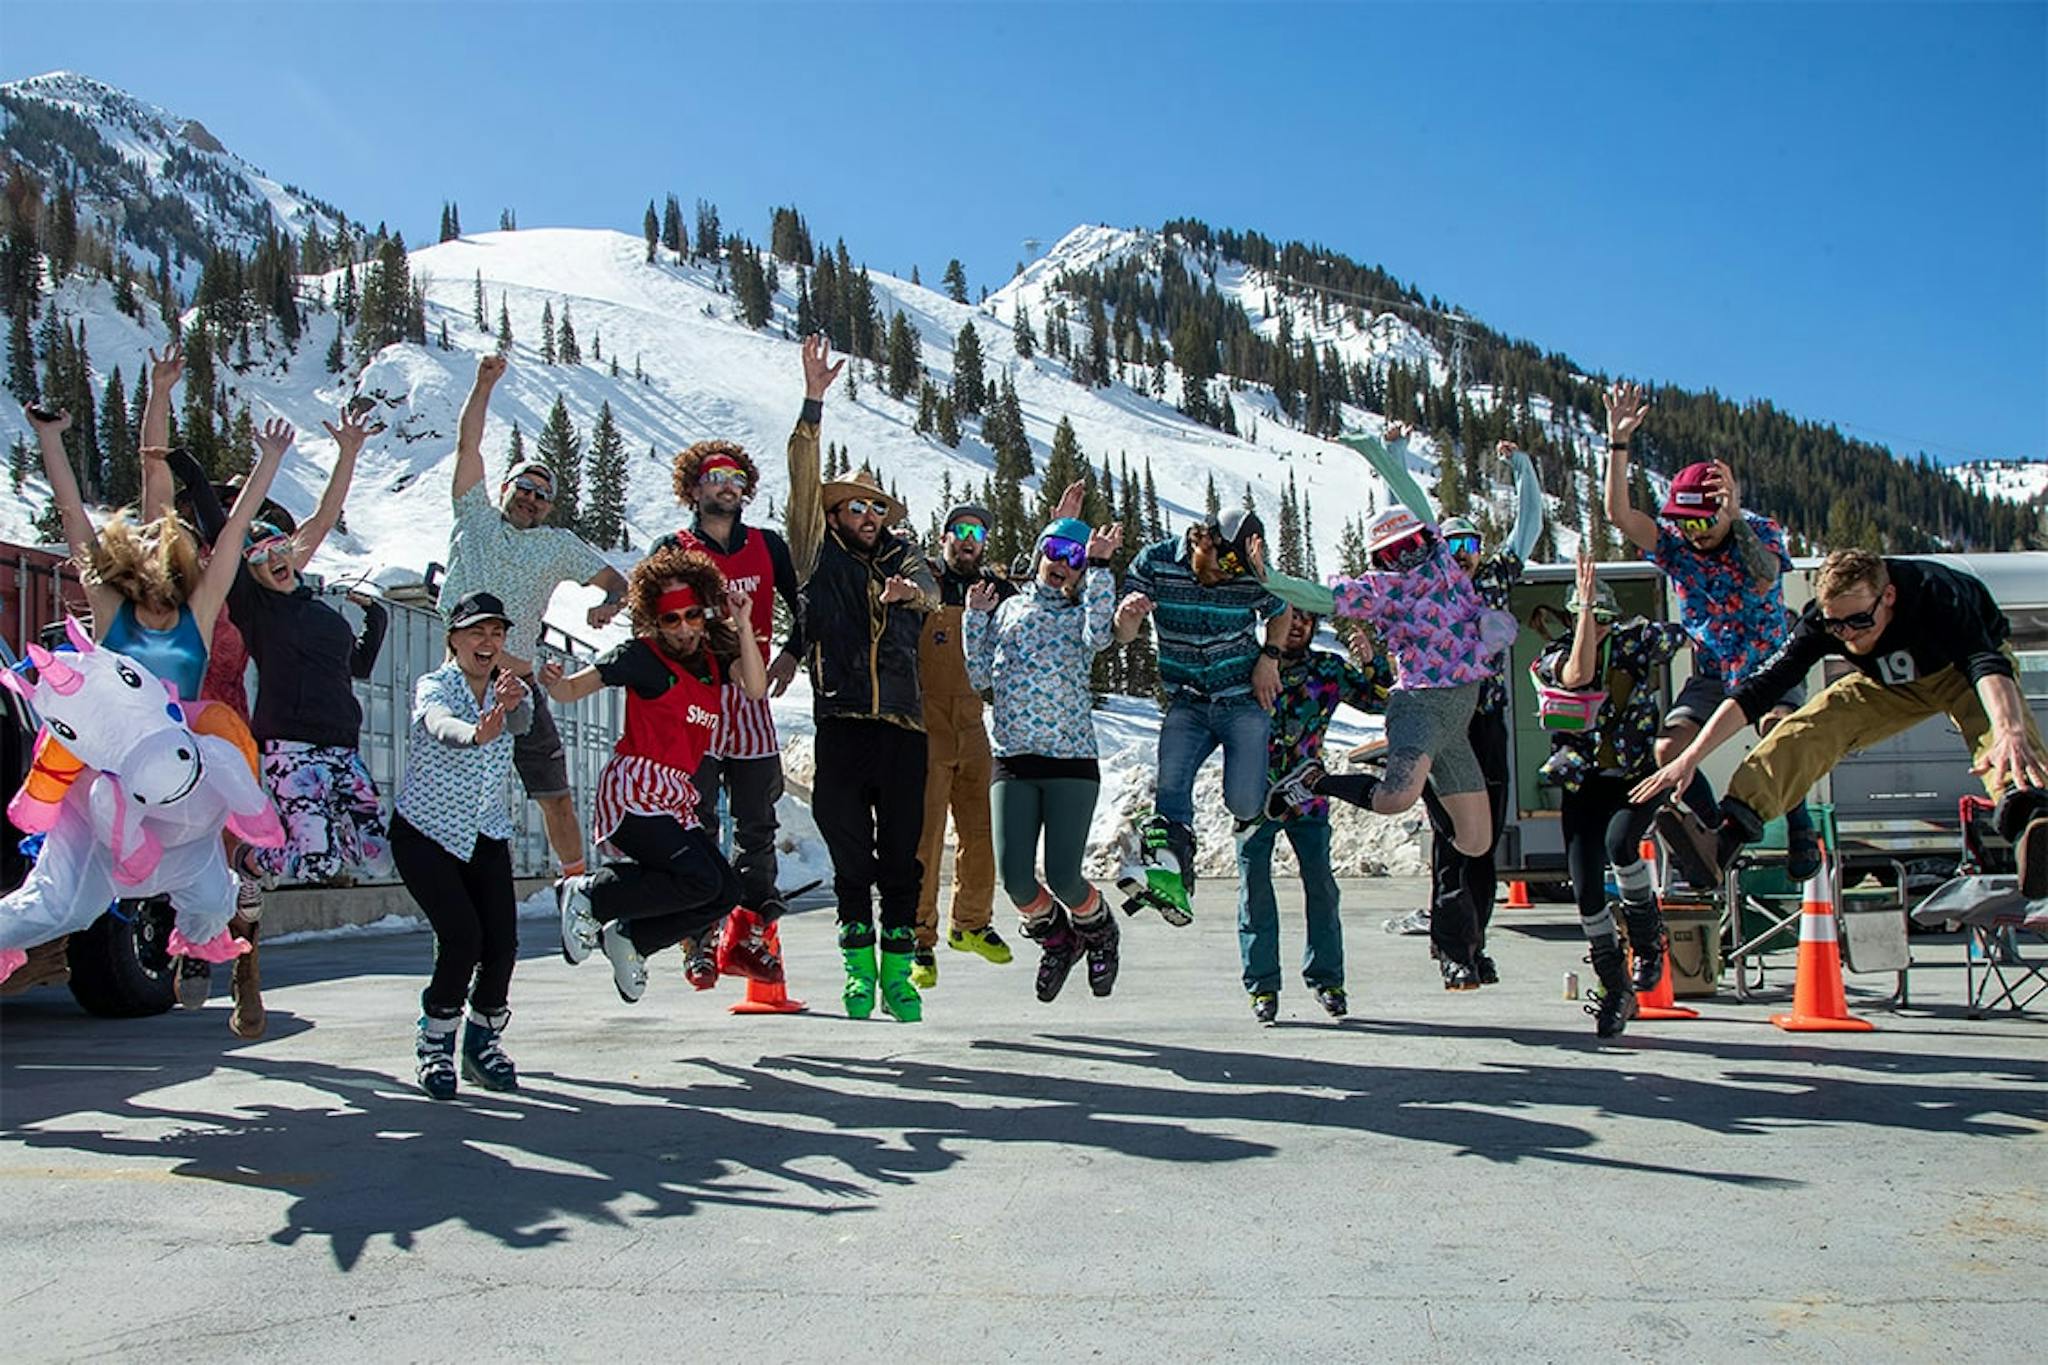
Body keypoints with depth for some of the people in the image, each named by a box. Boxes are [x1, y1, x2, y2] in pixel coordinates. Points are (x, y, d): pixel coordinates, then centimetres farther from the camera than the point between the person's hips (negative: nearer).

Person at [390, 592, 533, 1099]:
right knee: (462, 935, -19)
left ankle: (484, 1040, 13)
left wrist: (512, 705, -50)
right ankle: (435, 1043, 2)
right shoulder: (433, 686, -11)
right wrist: (477, 733, -60)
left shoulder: (510, 691, 2)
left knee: (503, 940, -10)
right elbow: (439, 724, -36)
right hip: (425, 833, -4)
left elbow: (523, 720, -24)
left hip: (486, 836, 4)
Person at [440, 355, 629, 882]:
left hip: (518, 683, 1)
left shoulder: (558, 545, 15)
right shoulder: (476, 518, 12)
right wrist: (484, 386, 3)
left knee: (556, 795, 3)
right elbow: (467, 445, 8)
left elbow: (617, 581, 14)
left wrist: (608, 603, -9)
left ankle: (576, 879, 15)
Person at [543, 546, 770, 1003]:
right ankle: (587, 896, -4)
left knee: (727, 893, -3)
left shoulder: (714, 658, 13)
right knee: (700, 880, -23)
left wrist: (743, 625, -8)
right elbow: (573, 689, -4)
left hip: (677, 801, 7)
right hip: (635, 792, -7)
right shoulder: (642, 655, -3)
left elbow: (756, 688, -4)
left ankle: (629, 939, 13)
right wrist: (554, 682, -27)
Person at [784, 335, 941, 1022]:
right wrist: (813, 403, -7)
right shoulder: (820, 555, 12)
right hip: (842, 719, -1)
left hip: (903, 720, 1)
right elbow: (803, 482, 2)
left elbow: (931, 592, -2)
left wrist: (911, 590, -27)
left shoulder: (902, 559, 18)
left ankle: (898, 966, 10)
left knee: (901, 850, 3)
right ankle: (858, 963, 13)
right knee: (849, 849, 2)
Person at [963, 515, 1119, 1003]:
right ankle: (1054, 937, 24)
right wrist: (976, 615, 5)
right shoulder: (1009, 608, 15)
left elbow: (1099, 636, -17)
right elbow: (978, 677, 10)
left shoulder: (1083, 615, 9)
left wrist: (1099, 565, -18)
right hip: (1013, 762, 2)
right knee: (1015, 880, -9)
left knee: (1063, 878, -11)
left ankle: (1098, 930, 24)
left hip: (1072, 763, -2)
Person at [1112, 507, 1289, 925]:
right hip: (1187, 703, 1)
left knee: (1243, 802, -11)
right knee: (1171, 784, -22)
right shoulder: (1154, 563, -9)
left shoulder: (1250, 573, -9)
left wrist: (1269, 658, -4)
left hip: (1244, 701, -1)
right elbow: (1123, 636, -6)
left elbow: (1280, 612, 12)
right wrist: (1127, 616, -30)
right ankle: (1169, 869, -29)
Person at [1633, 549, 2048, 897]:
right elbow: (1757, 690, -30)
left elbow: (1986, 665, -53)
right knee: (1810, 728, -23)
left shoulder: (1933, 592, -39)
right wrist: (1689, 758, -38)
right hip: (1891, 683, 3)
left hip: (1960, 670, -3)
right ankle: (1732, 829, -36)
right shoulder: (1821, 623, -28)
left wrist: (2011, 732, -73)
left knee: (1989, 722, -38)